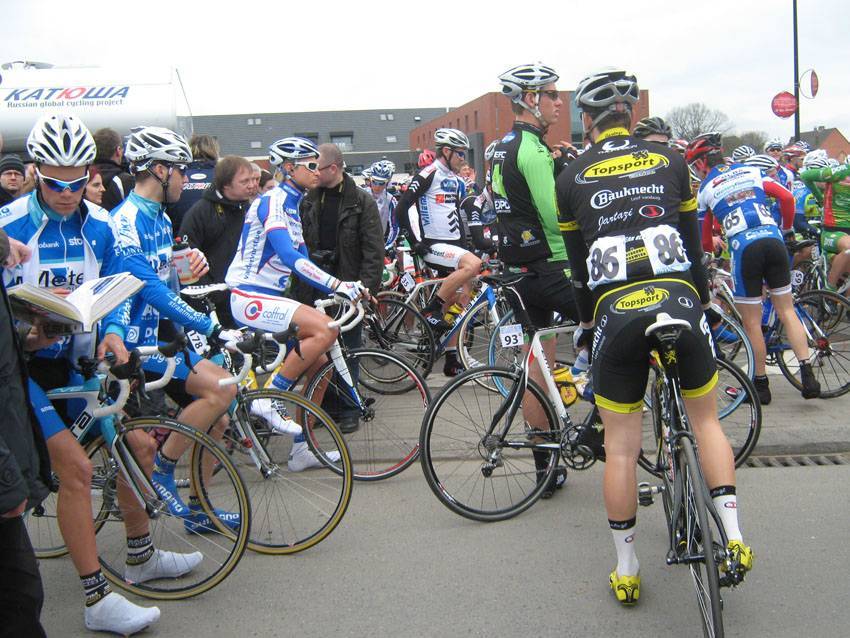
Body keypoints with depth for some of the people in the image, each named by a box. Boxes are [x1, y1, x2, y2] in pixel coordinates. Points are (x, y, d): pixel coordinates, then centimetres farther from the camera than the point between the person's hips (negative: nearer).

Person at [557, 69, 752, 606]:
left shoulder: (572, 179, 11)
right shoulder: (670, 160, 13)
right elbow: (694, 241, 16)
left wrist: (586, 323, 28)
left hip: (615, 313, -1)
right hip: (678, 301, 1)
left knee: (621, 446, 8)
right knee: (706, 419, 20)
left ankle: (627, 569, 18)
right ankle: (733, 538, 11)